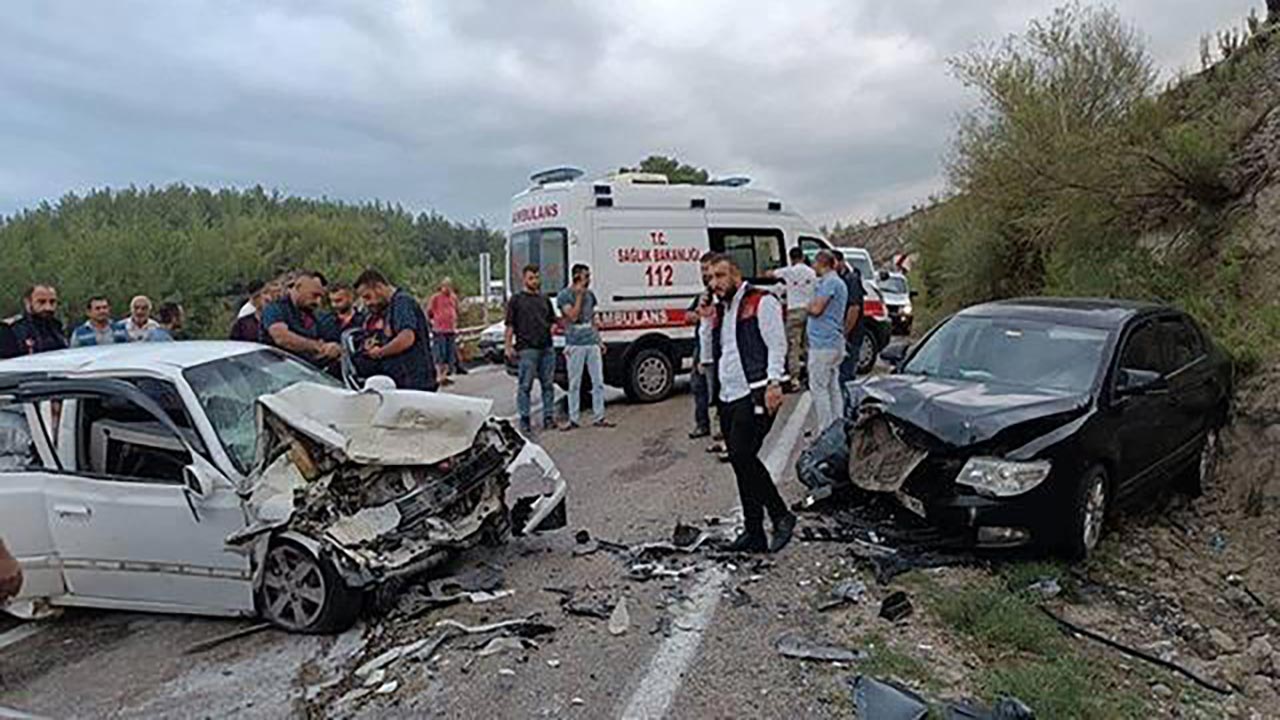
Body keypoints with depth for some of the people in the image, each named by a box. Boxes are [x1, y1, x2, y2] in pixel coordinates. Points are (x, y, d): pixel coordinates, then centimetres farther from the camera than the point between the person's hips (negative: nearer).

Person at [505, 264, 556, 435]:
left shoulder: (544, 299, 18)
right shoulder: (516, 299, 4)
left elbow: (553, 321, 25)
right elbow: (510, 325, 0)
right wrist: (508, 346, -7)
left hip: (547, 348, 5)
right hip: (527, 349, -5)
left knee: (548, 384, 6)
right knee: (525, 386, -3)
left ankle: (549, 417, 13)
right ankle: (524, 419, 4)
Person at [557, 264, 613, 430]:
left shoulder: (590, 294, 13)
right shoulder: (564, 296, -4)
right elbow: (573, 316, -16)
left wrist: (599, 340, 15)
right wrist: (579, 295, -13)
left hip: (592, 343, 5)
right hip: (575, 345, -5)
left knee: (598, 382, 4)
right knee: (574, 384, 1)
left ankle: (599, 417, 12)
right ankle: (573, 419, 9)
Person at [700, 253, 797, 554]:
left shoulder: (761, 302, -2)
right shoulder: (721, 309, 21)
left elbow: (777, 345, -9)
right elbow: (709, 353, 23)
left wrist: (774, 383, -19)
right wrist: (706, 321, 10)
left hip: (755, 395, -8)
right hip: (729, 397, 8)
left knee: (742, 456, -18)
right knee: (741, 461, 8)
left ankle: (781, 516, -1)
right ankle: (754, 534, 15)